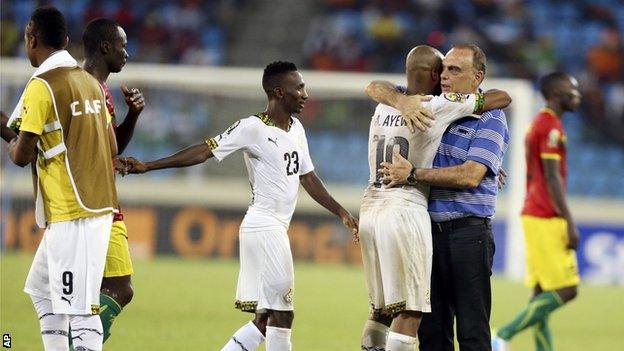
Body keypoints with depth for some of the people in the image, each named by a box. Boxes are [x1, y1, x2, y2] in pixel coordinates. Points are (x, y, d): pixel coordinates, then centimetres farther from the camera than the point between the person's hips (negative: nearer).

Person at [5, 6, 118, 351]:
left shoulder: (41, 86, -12)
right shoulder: (90, 81, 12)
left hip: (71, 213, -9)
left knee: (79, 308, -11)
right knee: (42, 289, 21)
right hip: (99, 203, 9)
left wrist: (11, 144, 9)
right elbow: (112, 148, 16)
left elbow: (22, 155, -13)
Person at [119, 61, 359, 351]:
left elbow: (307, 178, 22)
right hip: (263, 226, -9)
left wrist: (341, 213, 22)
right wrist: (147, 166, -23)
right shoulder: (253, 128, -12)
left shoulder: (296, 129, 13)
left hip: (277, 229, 9)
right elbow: (204, 151, -16)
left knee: (265, 320, 8)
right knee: (281, 314, -8)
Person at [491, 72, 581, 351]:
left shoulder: (539, 124, 18)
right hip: (547, 220, -10)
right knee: (565, 291, -10)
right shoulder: (551, 127, -12)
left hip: (534, 216, 10)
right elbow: (552, 179, -18)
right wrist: (569, 223, -19)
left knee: (542, 294, 8)